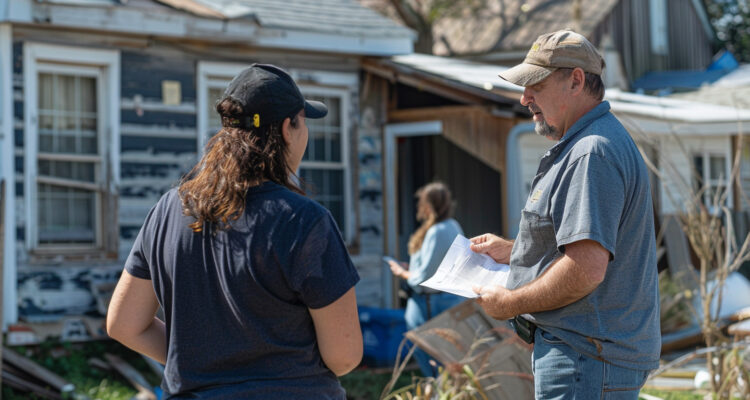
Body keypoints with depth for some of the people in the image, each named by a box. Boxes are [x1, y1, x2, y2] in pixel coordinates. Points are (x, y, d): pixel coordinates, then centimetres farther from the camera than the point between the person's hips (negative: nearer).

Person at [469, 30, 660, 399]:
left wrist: (510, 303, -15)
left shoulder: (592, 153, -19)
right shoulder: (579, 147, 18)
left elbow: (586, 269, -27)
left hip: (584, 357, -11)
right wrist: (512, 251, 21)